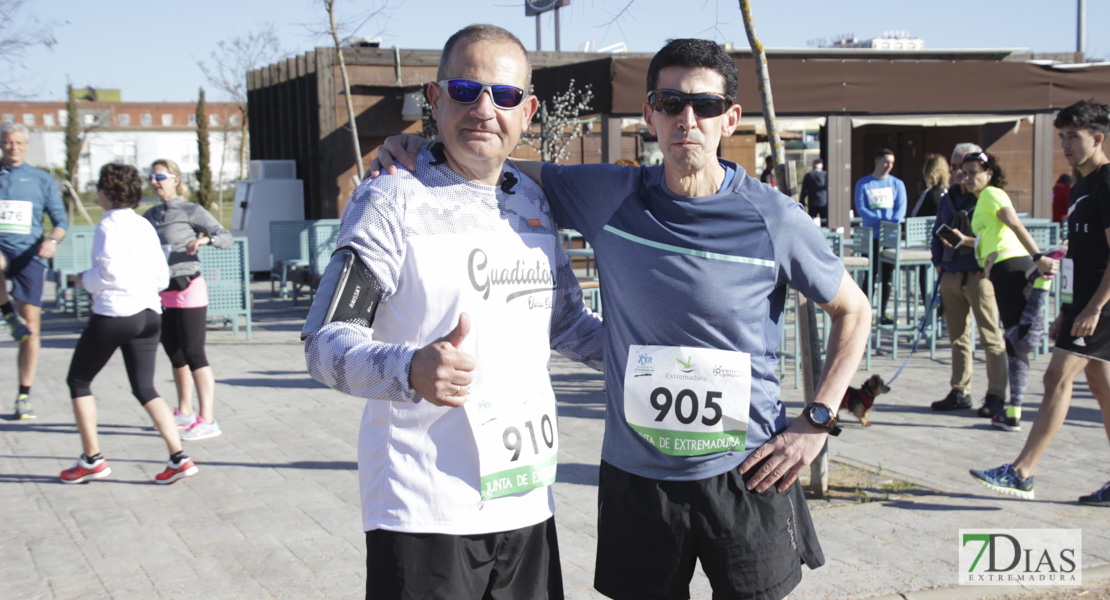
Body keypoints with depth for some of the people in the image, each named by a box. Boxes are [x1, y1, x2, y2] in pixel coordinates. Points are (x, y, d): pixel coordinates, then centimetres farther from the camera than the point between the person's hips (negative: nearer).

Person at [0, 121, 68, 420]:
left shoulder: (42, 179, 12)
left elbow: (61, 221, 11)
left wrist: (52, 240, -11)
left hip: (29, 255, 0)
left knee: (31, 326, -3)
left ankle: (24, 396, 7)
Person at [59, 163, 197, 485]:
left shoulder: (110, 224, -9)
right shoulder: (145, 225, 12)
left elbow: (109, 270, -19)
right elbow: (162, 278, 12)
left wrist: (86, 280, -1)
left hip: (113, 314, -7)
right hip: (148, 314, 7)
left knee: (78, 381, 12)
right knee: (145, 389, 11)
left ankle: (92, 459, 13)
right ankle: (178, 457, -2)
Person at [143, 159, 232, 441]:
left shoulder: (191, 211, -7)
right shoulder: (152, 215, 12)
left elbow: (226, 237, -12)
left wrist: (204, 240, -31)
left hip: (188, 289, -7)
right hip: (164, 293, 7)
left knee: (193, 353, -9)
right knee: (174, 352, 15)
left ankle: (207, 420, -7)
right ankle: (184, 412, 30)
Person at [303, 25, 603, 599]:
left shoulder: (534, 201, 12)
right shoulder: (391, 200, -8)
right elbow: (324, 340, -14)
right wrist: (410, 370, -34)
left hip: (526, 502, 6)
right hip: (423, 511, -6)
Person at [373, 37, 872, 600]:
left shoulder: (775, 219, -7)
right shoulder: (609, 196, -4)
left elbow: (853, 311, 6)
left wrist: (818, 420, -2)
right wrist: (420, 150, -9)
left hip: (744, 474, -1)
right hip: (637, 475, 1)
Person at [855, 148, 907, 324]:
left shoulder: (897, 184, 12)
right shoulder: (863, 184, 5)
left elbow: (901, 207, 3)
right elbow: (860, 208, -4)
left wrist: (893, 222, -18)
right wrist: (880, 221, -18)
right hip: (871, 235, -2)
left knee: (888, 275, 3)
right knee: (871, 273, -6)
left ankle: (882, 313, 10)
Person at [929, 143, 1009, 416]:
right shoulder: (947, 199, 16)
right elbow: (937, 233, 24)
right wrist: (938, 263, 11)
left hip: (979, 276, -6)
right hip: (950, 276, 7)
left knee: (991, 337, -3)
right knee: (957, 337, 11)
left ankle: (996, 396, 0)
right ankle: (960, 392, 19)